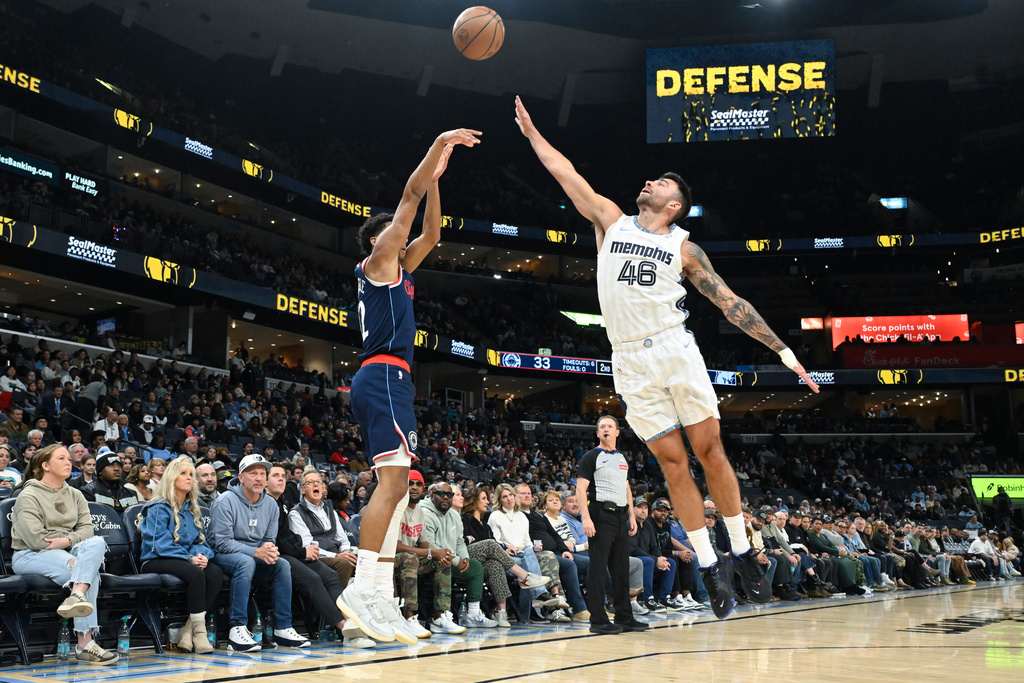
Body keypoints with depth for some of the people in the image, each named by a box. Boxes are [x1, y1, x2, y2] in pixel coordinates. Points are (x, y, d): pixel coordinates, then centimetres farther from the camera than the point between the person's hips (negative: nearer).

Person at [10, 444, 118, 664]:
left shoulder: (75, 495, 18)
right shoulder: (29, 496, -1)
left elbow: (87, 529, 5)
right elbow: (35, 538, -13)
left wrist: (68, 541, -17)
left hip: (66, 553, 5)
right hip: (30, 556, -5)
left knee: (96, 543, -28)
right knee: (89, 569, -30)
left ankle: (77, 596, -45)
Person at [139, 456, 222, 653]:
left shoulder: (192, 508, 18)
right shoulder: (158, 508, -3)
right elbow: (161, 544, -13)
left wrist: (201, 554, -9)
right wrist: (189, 558, -21)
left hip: (186, 559, 6)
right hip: (157, 561, -6)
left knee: (215, 573, -26)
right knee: (195, 573, -36)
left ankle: (188, 630, -22)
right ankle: (199, 631, -27)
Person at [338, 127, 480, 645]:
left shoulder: (398, 269, 26)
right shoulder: (377, 261, 3)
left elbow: (431, 234, 31)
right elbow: (410, 195, 1)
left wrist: (436, 178, 27)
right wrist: (440, 143, 5)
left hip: (386, 381, 10)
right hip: (383, 375, -10)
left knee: (397, 486, 5)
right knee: (394, 480, -19)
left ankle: (381, 598, 4)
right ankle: (362, 588, -23)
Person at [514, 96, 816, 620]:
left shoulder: (683, 248, 8)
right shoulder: (611, 221, 13)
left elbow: (729, 301, 8)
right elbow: (566, 174, 15)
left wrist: (782, 349, 4)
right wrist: (531, 131, 18)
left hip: (676, 351, -1)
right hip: (631, 363, 1)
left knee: (710, 452, -1)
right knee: (673, 463, 0)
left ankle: (743, 556, 10)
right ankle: (710, 567, 7)